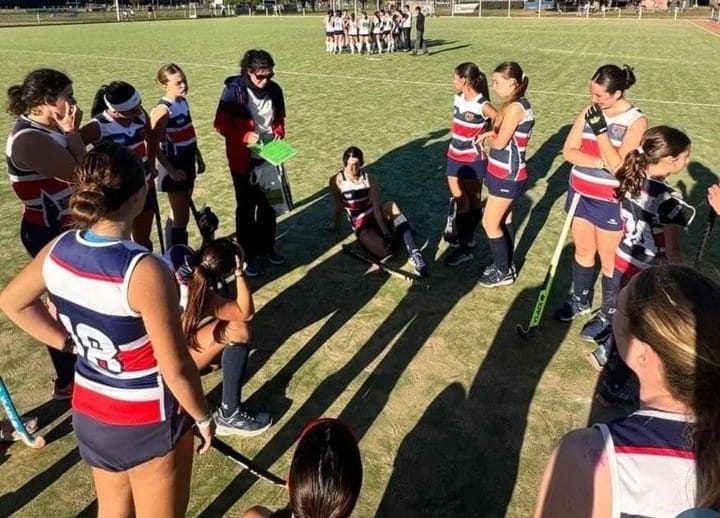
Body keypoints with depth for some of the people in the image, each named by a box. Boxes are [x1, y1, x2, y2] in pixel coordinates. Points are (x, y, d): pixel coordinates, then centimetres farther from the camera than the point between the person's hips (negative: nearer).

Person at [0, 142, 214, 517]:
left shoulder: (58, 250, -9)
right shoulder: (145, 271, -30)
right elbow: (176, 369, -24)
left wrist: (71, 343, 10)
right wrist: (202, 417, -7)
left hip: (89, 413, 6)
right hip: (149, 422, -6)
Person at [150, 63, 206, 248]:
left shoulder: (183, 102, 6)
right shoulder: (163, 110, -19)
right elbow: (154, 146, -21)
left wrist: (198, 157, 19)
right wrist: (170, 170, -22)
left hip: (187, 163, 8)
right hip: (174, 168, -8)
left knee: (181, 214, 17)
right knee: (181, 217, -2)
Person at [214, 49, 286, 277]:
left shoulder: (274, 90, -1)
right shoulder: (234, 90, -15)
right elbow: (220, 124, -13)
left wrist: (279, 133, -7)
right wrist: (245, 136, -25)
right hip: (244, 159, -5)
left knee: (269, 203, 14)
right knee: (246, 206, 6)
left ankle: (266, 247, 32)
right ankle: (248, 255, 17)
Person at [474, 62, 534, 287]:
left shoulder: (515, 107, -22)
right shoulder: (514, 104, 9)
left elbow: (499, 142, -23)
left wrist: (486, 137, -3)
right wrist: (489, 136, -9)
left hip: (507, 175, -10)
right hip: (504, 172, 10)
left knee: (490, 223, -1)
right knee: (504, 219, 18)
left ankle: (504, 272, 13)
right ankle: (506, 265, 32)